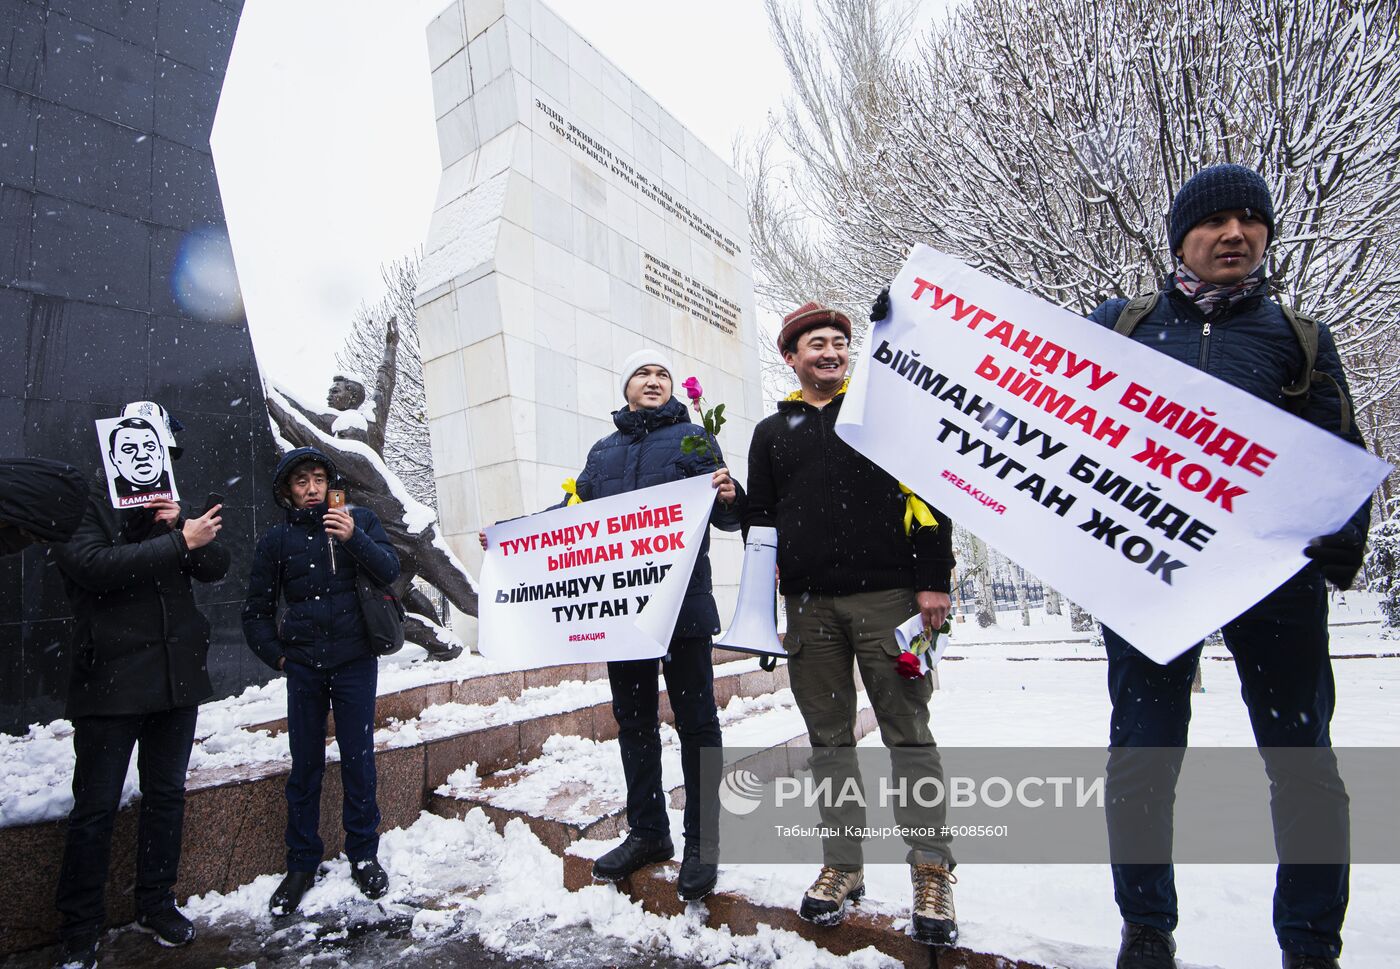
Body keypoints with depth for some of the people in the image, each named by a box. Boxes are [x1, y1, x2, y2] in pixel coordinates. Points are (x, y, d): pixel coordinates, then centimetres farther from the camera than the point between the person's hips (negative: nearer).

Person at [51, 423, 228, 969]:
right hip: (110, 681, -5)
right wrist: (180, 541, -20)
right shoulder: (79, 506, -3)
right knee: (96, 806, 3)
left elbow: (216, 567, 4)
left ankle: (157, 905, 28)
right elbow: (97, 565, -21)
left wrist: (178, 525, -11)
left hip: (177, 675, 5)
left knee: (166, 794, 14)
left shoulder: (165, 507, 12)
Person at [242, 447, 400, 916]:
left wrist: (354, 538, -24)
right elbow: (256, 611, 11)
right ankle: (302, 863, 24)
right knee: (305, 765, 9)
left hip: (355, 662, -1)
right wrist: (277, 654, 2)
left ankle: (364, 854, 21)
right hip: (303, 667, 1)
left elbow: (389, 570, -11)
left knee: (358, 759, 4)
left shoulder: (359, 520, 1)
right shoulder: (277, 539, 4)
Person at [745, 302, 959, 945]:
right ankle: (842, 865, 22)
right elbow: (759, 520, 15)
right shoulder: (772, 432, 16)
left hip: (887, 596, -2)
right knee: (829, 739, 9)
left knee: (908, 733, 1)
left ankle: (931, 870, 14)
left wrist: (933, 581, -6)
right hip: (808, 605, 3)